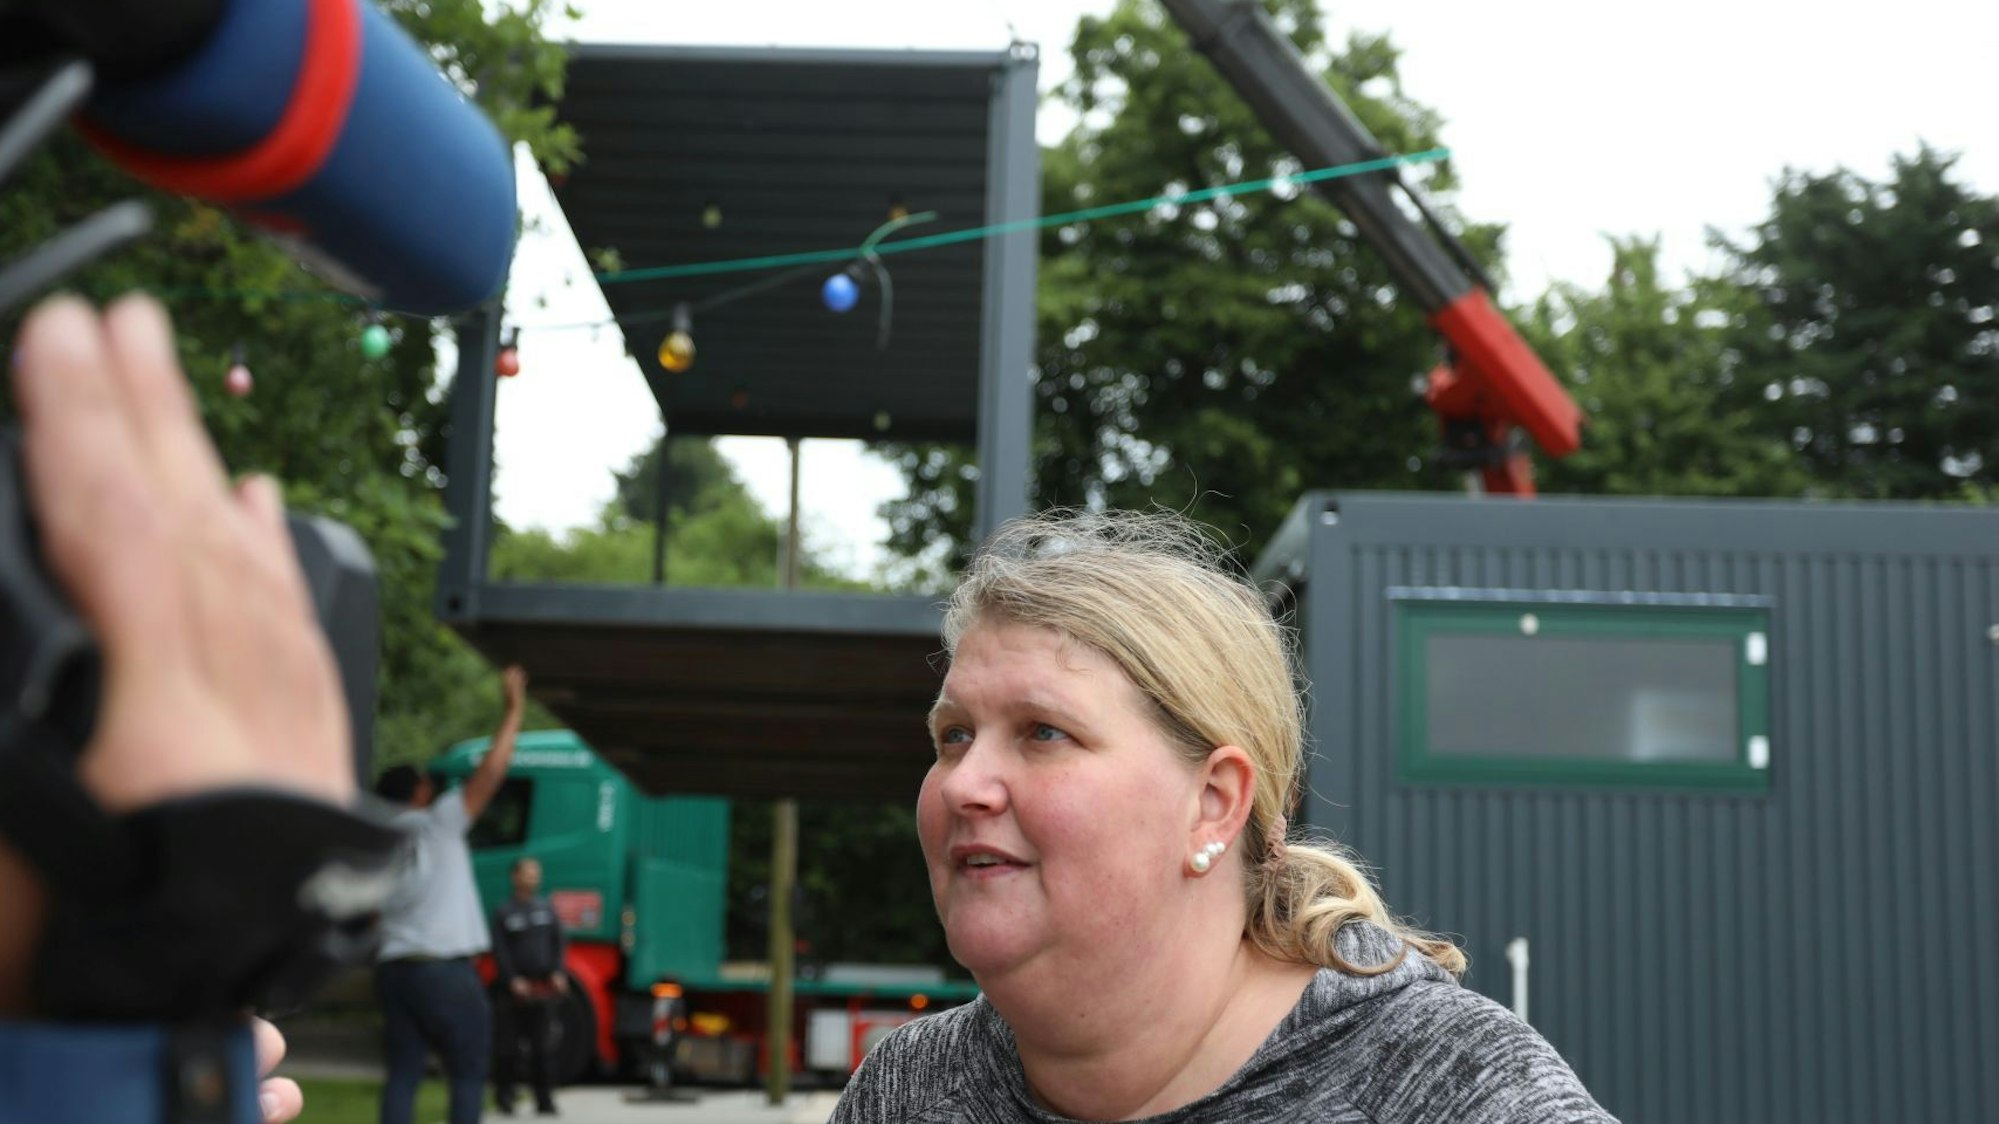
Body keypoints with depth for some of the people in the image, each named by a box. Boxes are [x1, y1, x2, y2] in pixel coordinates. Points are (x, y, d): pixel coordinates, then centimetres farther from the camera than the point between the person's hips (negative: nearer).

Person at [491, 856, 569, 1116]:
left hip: (544, 987, 2)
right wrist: (512, 980, -12)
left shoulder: (547, 909, 14)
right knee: (510, 1045, 0)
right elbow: (500, 951, -2)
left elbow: (560, 943, 11)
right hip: (516, 988, -2)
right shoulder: (504, 913, 4)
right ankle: (504, 1095, 11)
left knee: (543, 1046, 0)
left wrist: (558, 973, -2)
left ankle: (544, 1099, 3)